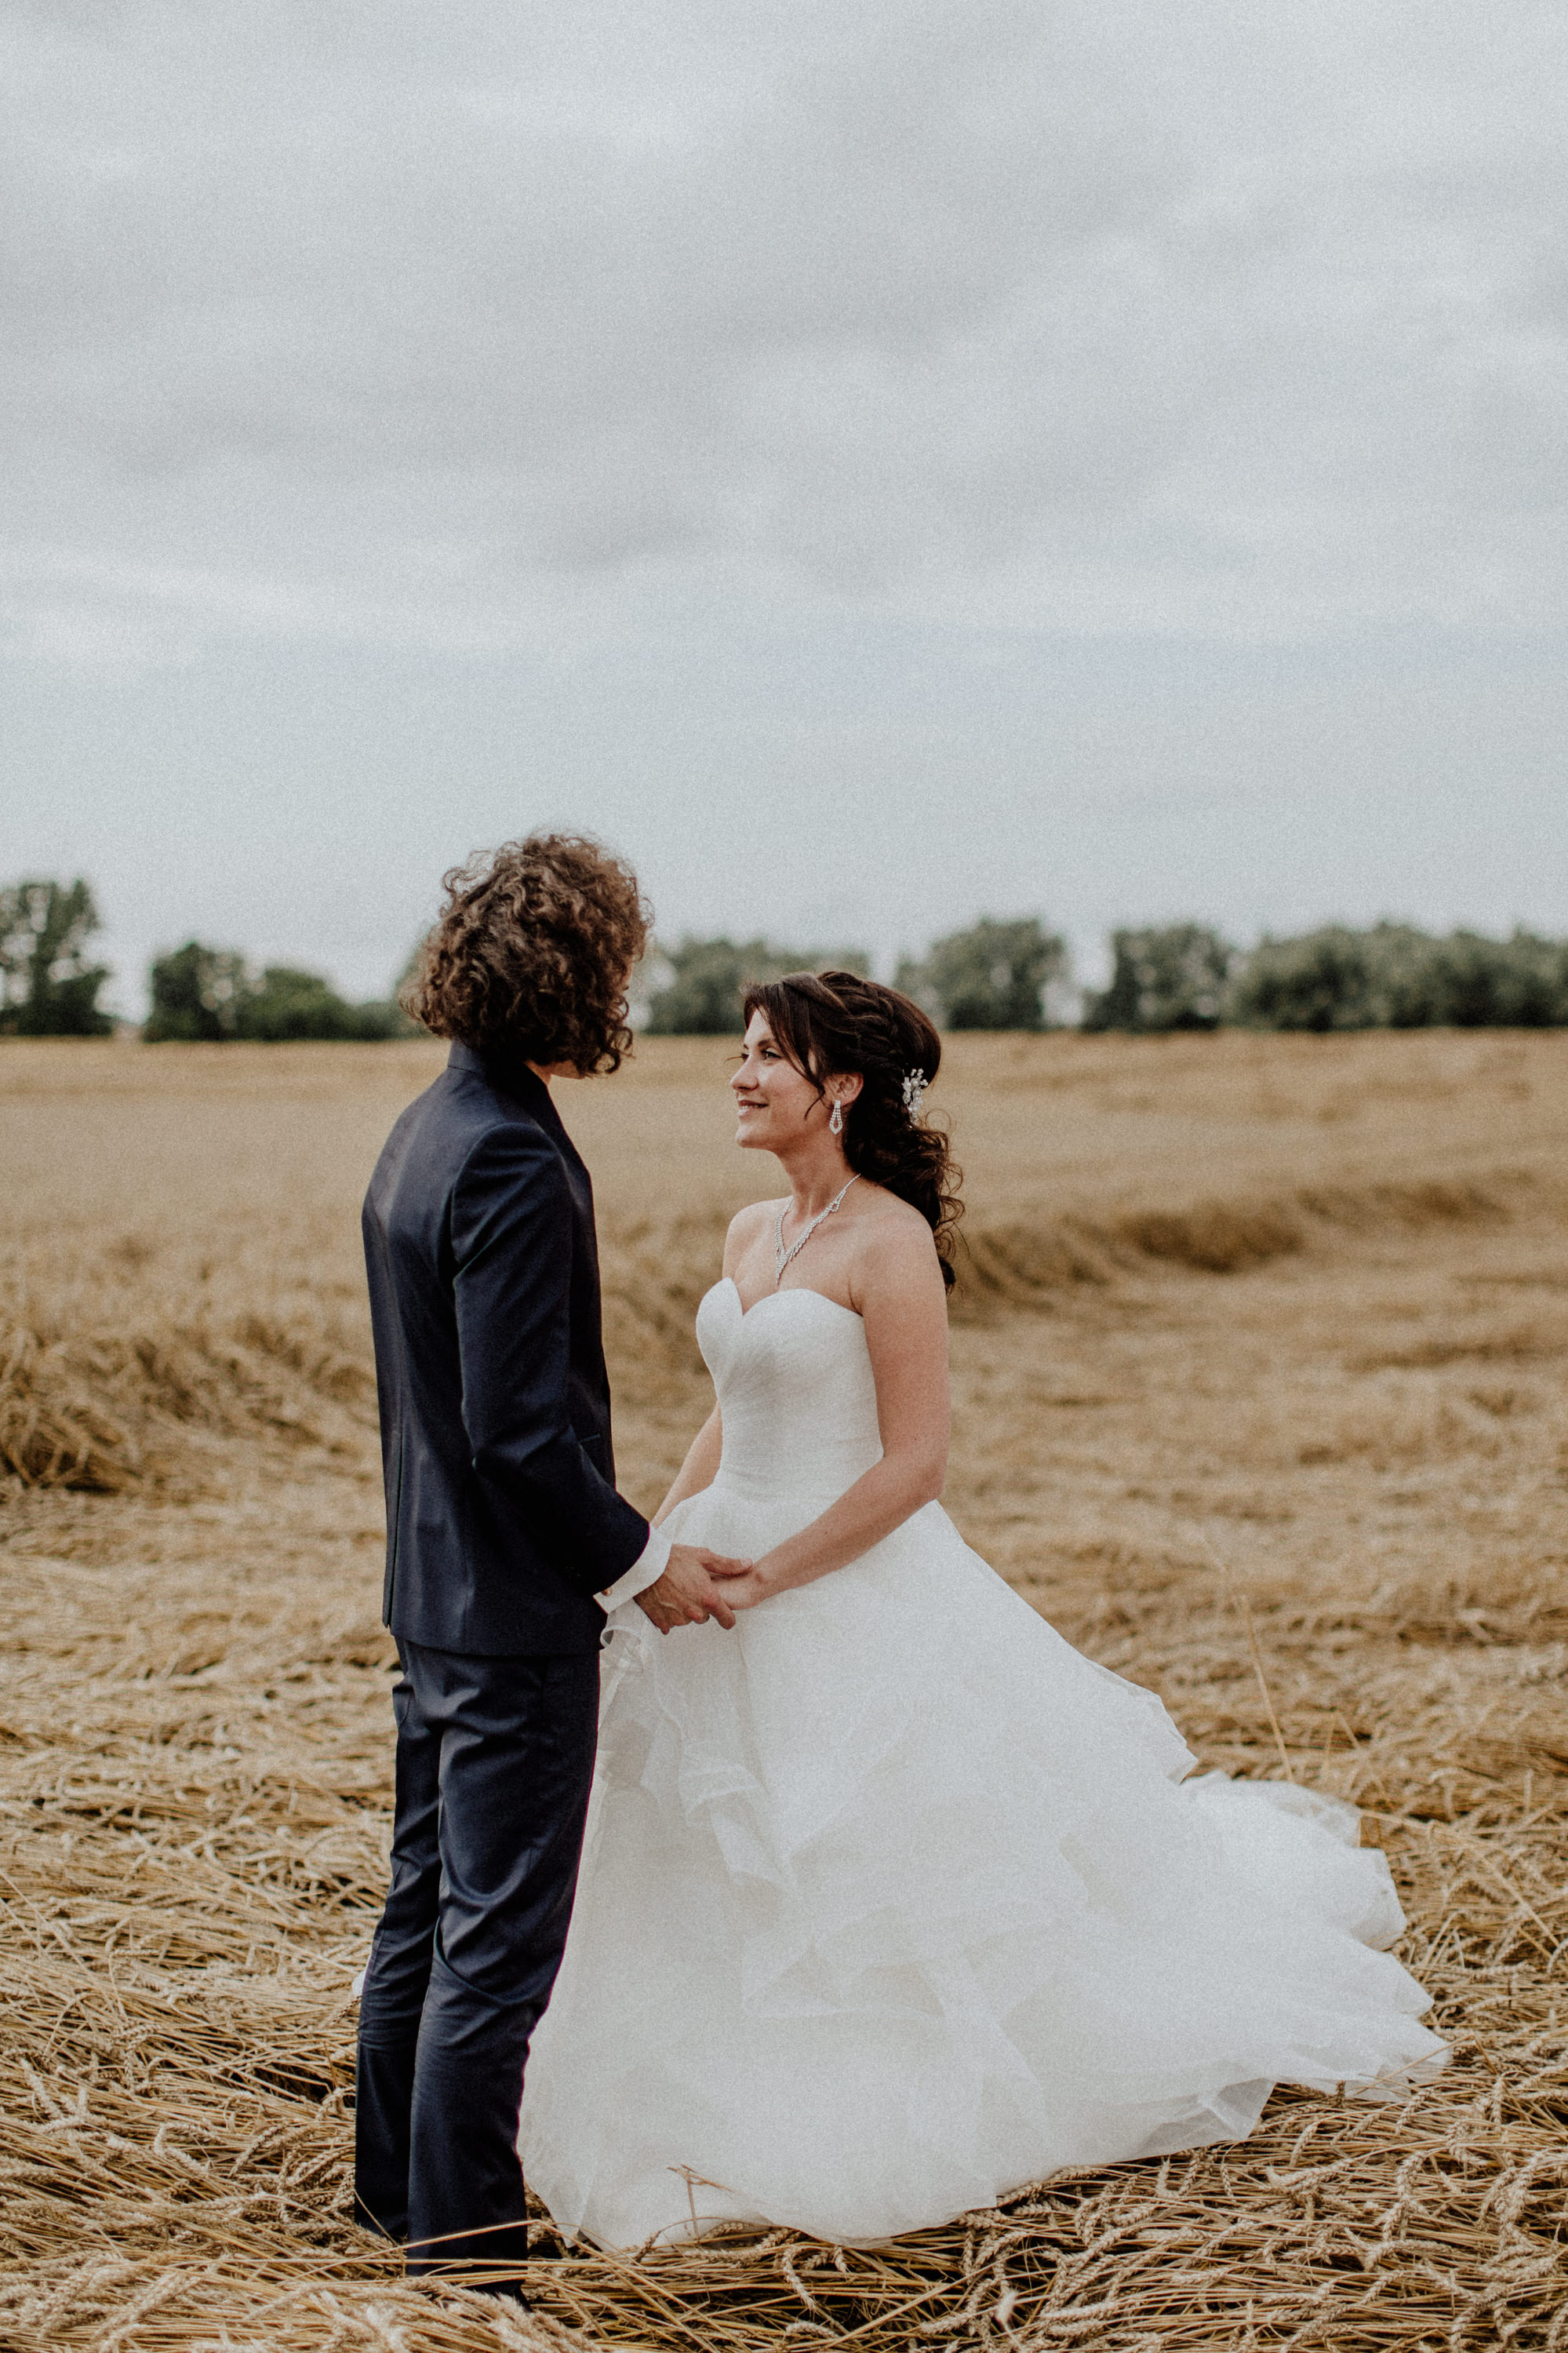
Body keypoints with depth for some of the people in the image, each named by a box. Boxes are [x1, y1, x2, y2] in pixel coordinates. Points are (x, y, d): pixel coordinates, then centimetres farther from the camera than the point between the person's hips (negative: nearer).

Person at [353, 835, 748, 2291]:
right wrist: (639, 1561, -12)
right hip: (515, 1618, -10)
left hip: (433, 1590, 10)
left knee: (424, 1910, 19)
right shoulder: (516, 1163, -22)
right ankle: (466, 2261, 11)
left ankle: (399, 2197, 33)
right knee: (499, 1942, 0)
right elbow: (517, 1424, -24)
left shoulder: (424, 1133, 9)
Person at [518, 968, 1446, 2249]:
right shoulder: (751, 1233, 8)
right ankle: (736, 2126, 35)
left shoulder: (890, 1240, -16)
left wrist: (759, 1579, -18)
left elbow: (913, 1464, -18)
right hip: (731, 1591, 8)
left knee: (861, 1878, 5)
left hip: (854, 1593, -8)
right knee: (731, 1891, 17)